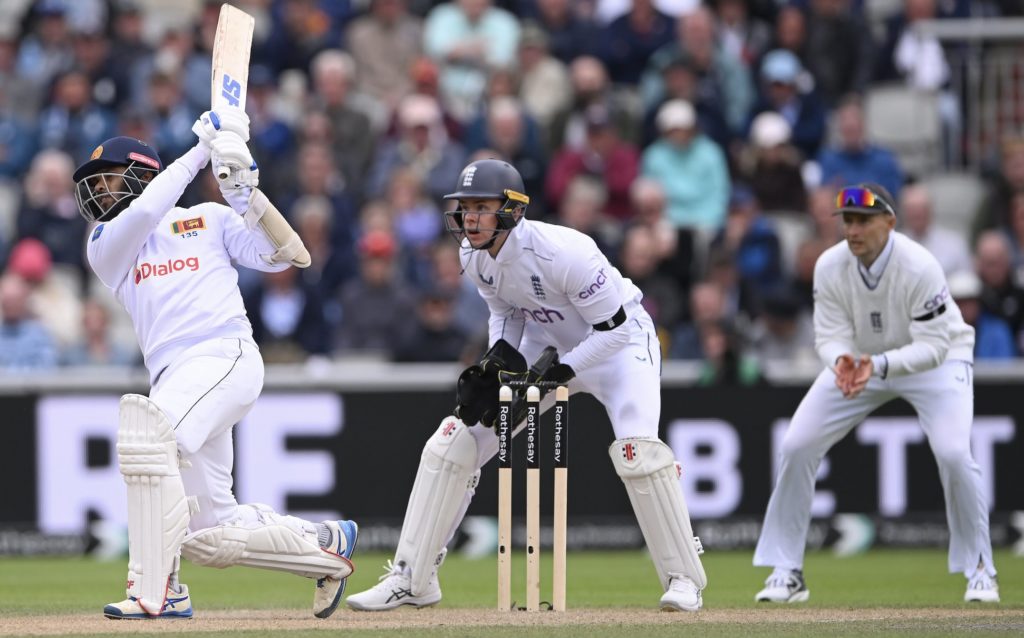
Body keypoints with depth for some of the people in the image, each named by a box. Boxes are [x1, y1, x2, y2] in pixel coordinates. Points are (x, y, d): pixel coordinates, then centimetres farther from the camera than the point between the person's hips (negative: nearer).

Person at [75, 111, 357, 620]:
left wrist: (245, 192, -7)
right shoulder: (105, 245, 19)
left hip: (226, 356, -5)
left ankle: (157, 591, -34)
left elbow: (290, 255, 3)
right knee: (211, 538, 2)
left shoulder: (209, 219, 14)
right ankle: (327, 545, 25)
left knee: (147, 432, -33)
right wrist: (200, 151, -1)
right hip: (175, 378, 6)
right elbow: (144, 213, -3)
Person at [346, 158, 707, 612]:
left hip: (620, 340, -6)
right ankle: (412, 579, 5)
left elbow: (615, 328, -27)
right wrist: (499, 356, -15)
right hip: (544, 344, 6)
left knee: (637, 448, -30)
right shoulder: (475, 256, -13)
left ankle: (684, 578, -13)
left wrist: (556, 372, -30)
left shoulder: (564, 252, -34)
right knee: (454, 441, -2)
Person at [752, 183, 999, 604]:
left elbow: (933, 346, -32)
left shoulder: (920, 268, -32)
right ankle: (786, 573, 4)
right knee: (797, 446, -8)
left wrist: (878, 365, -46)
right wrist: (841, 361, -41)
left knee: (953, 453, -25)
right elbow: (830, 336, -17)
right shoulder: (830, 267, -20)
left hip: (934, 361, -4)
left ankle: (979, 570, -5)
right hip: (858, 359, 4)